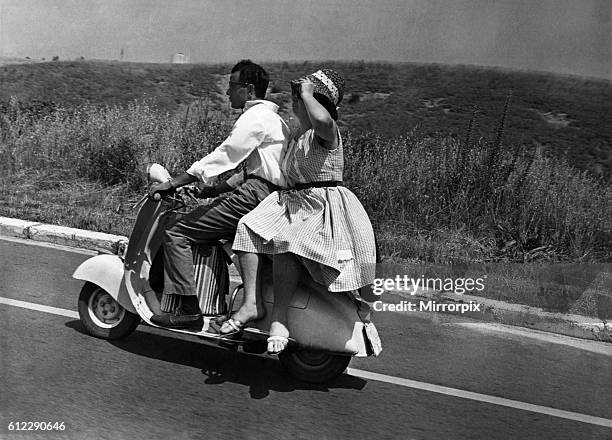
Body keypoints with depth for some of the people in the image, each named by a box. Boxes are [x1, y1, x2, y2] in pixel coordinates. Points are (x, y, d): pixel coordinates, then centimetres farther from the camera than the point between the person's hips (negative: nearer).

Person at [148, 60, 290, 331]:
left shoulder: (255, 116, -7)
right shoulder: (272, 117, 25)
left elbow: (223, 156, -15)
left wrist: (172, 184, -12)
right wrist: (214, 189, 23)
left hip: (254, 195, -11)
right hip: (272, 194, 11)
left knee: (177, 234, -8)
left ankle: (185, 310, -9)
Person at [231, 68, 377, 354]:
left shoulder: (326, 132, -8)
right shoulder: (298, 135, 20)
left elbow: (322, 119, -35)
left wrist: (307, 93, -17)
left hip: (323, 209, -8)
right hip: (291, 203, 8)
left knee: (286, 243, -32)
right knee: (247, 230, -14)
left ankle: (279, 320, -22)